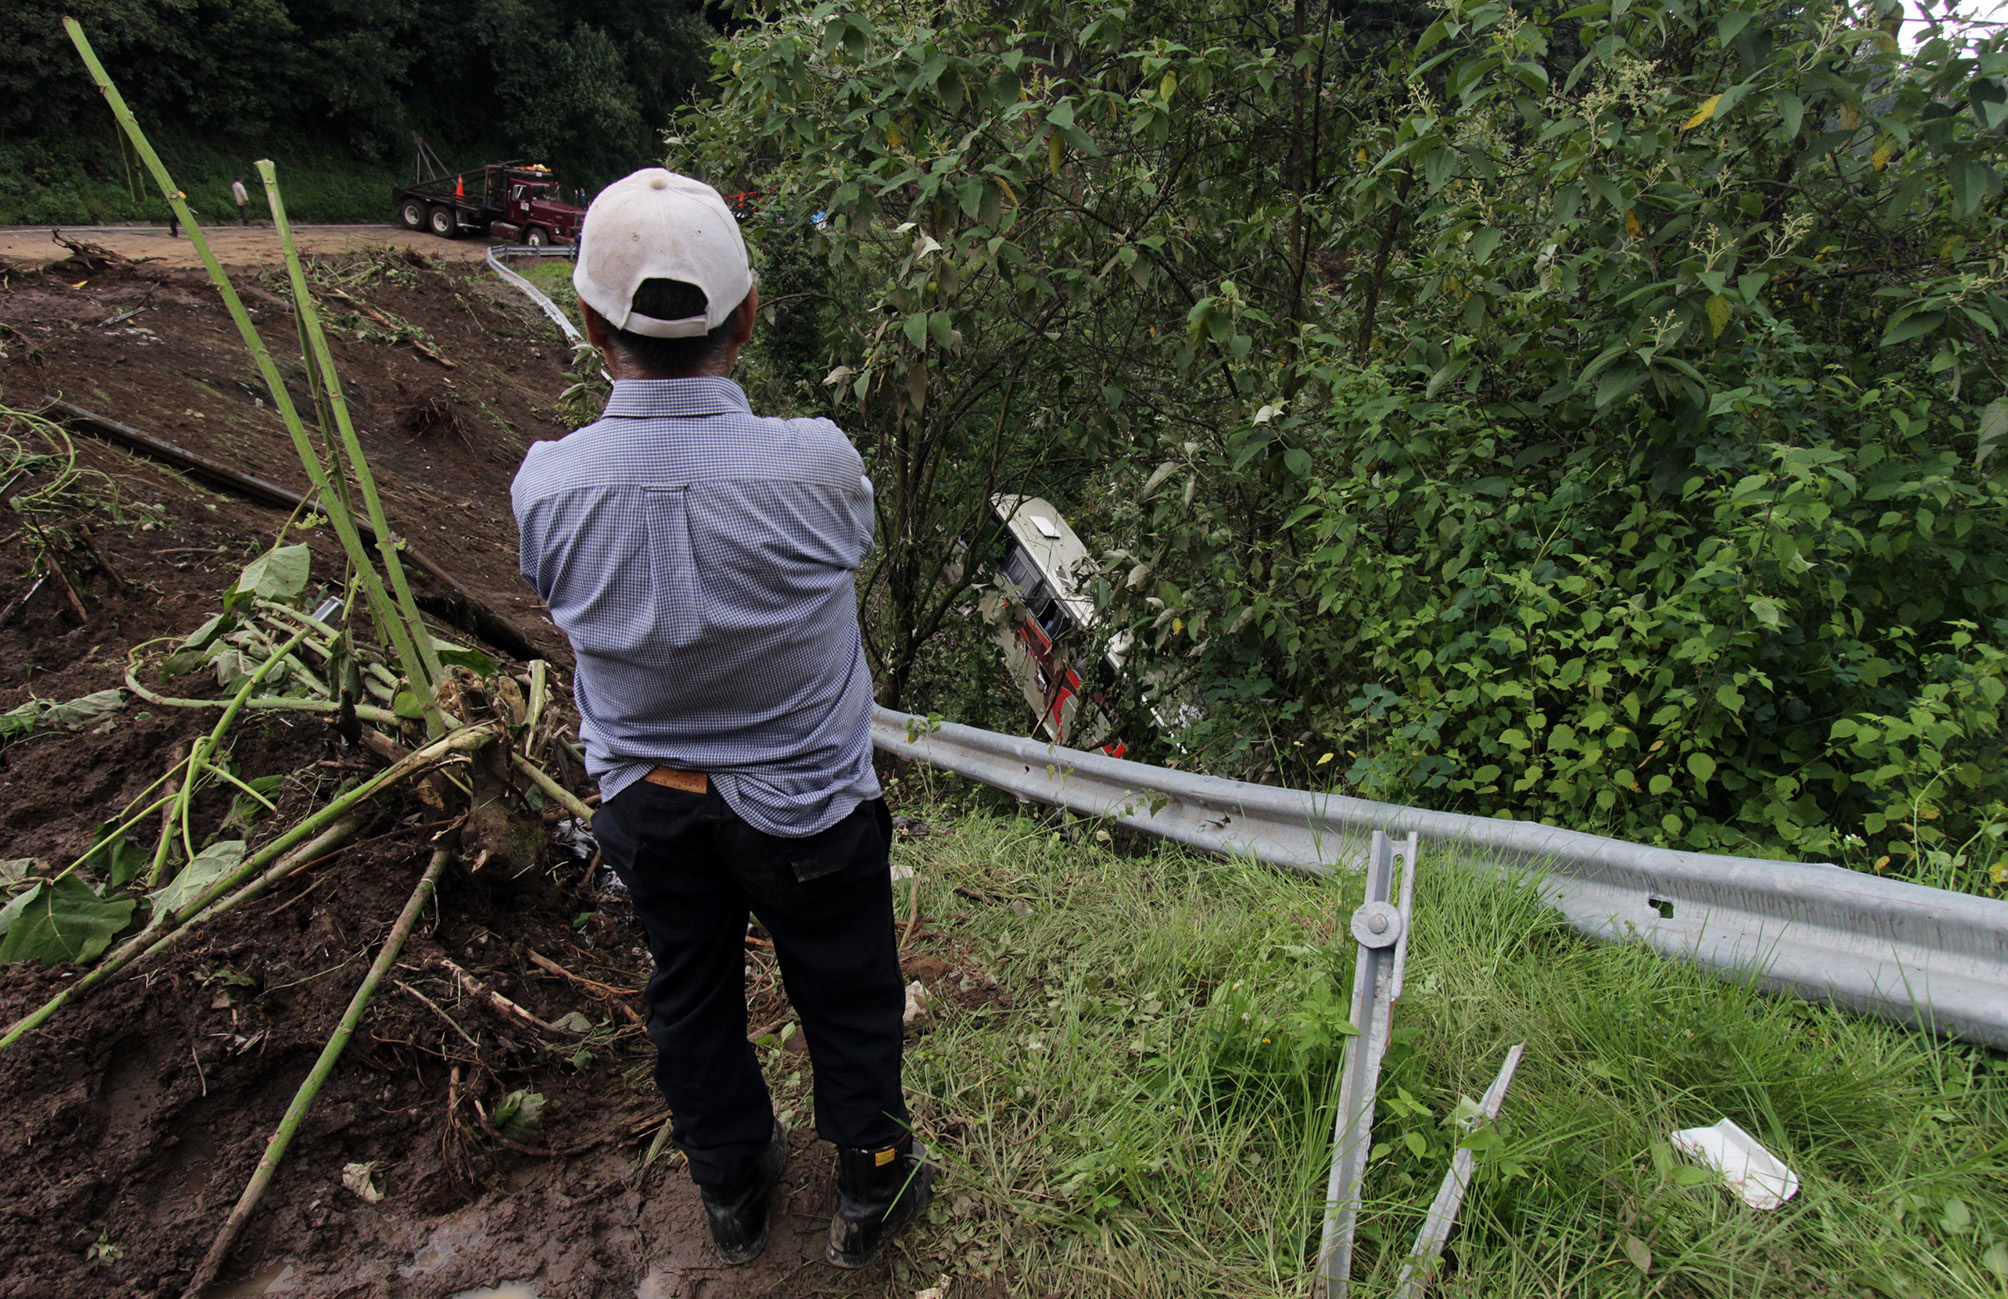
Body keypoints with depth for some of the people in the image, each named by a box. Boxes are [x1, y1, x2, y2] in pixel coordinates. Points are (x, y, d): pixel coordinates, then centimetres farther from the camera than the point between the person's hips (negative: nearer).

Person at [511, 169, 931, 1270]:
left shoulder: (545, 484, -20)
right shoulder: (816, 464, -27)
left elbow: (563, 602, -2)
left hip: (645, 804, 3)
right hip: (805, 804, -2)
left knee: (690, 999, 25)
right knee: (847, 997, 20)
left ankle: (733, 1189, 49)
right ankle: (871, 1187, 43)